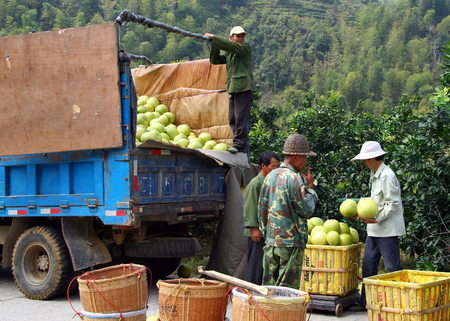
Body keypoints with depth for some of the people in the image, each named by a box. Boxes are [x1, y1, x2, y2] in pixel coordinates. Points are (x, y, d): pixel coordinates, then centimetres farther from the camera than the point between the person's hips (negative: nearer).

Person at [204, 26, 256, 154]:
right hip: (232, 89, 7)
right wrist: (215, 46, 3)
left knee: (241, 117, -12)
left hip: (244, 88, -7)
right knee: (232, 119, 7)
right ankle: (242, 144, 13)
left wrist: (213, 37, -7)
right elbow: (214, 60, 19)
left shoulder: (246, 48, 3)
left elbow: (231, 46, -13)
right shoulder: (228, 53, 22)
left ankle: (240, 144, -12)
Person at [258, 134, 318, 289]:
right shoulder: (294, 179, -14)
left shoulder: (270, 176, 10)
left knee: (269, 284, 11)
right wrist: (310, 186, 0)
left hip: (271, 241, 7)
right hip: (291, 242, -7)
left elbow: (261, 208, 14)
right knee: (288, 287, -2)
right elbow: (307, 210, -11)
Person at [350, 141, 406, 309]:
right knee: (368, 265, 11)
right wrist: (359, 213, 17)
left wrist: (377, 218, -23)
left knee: (392, 267, -5)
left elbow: (392, 204, -17)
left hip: (387, 229, -10)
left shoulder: (387, 175, -15)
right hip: (374, 229, 10)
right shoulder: (375, 175, 15)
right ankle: (366, 302, 20)